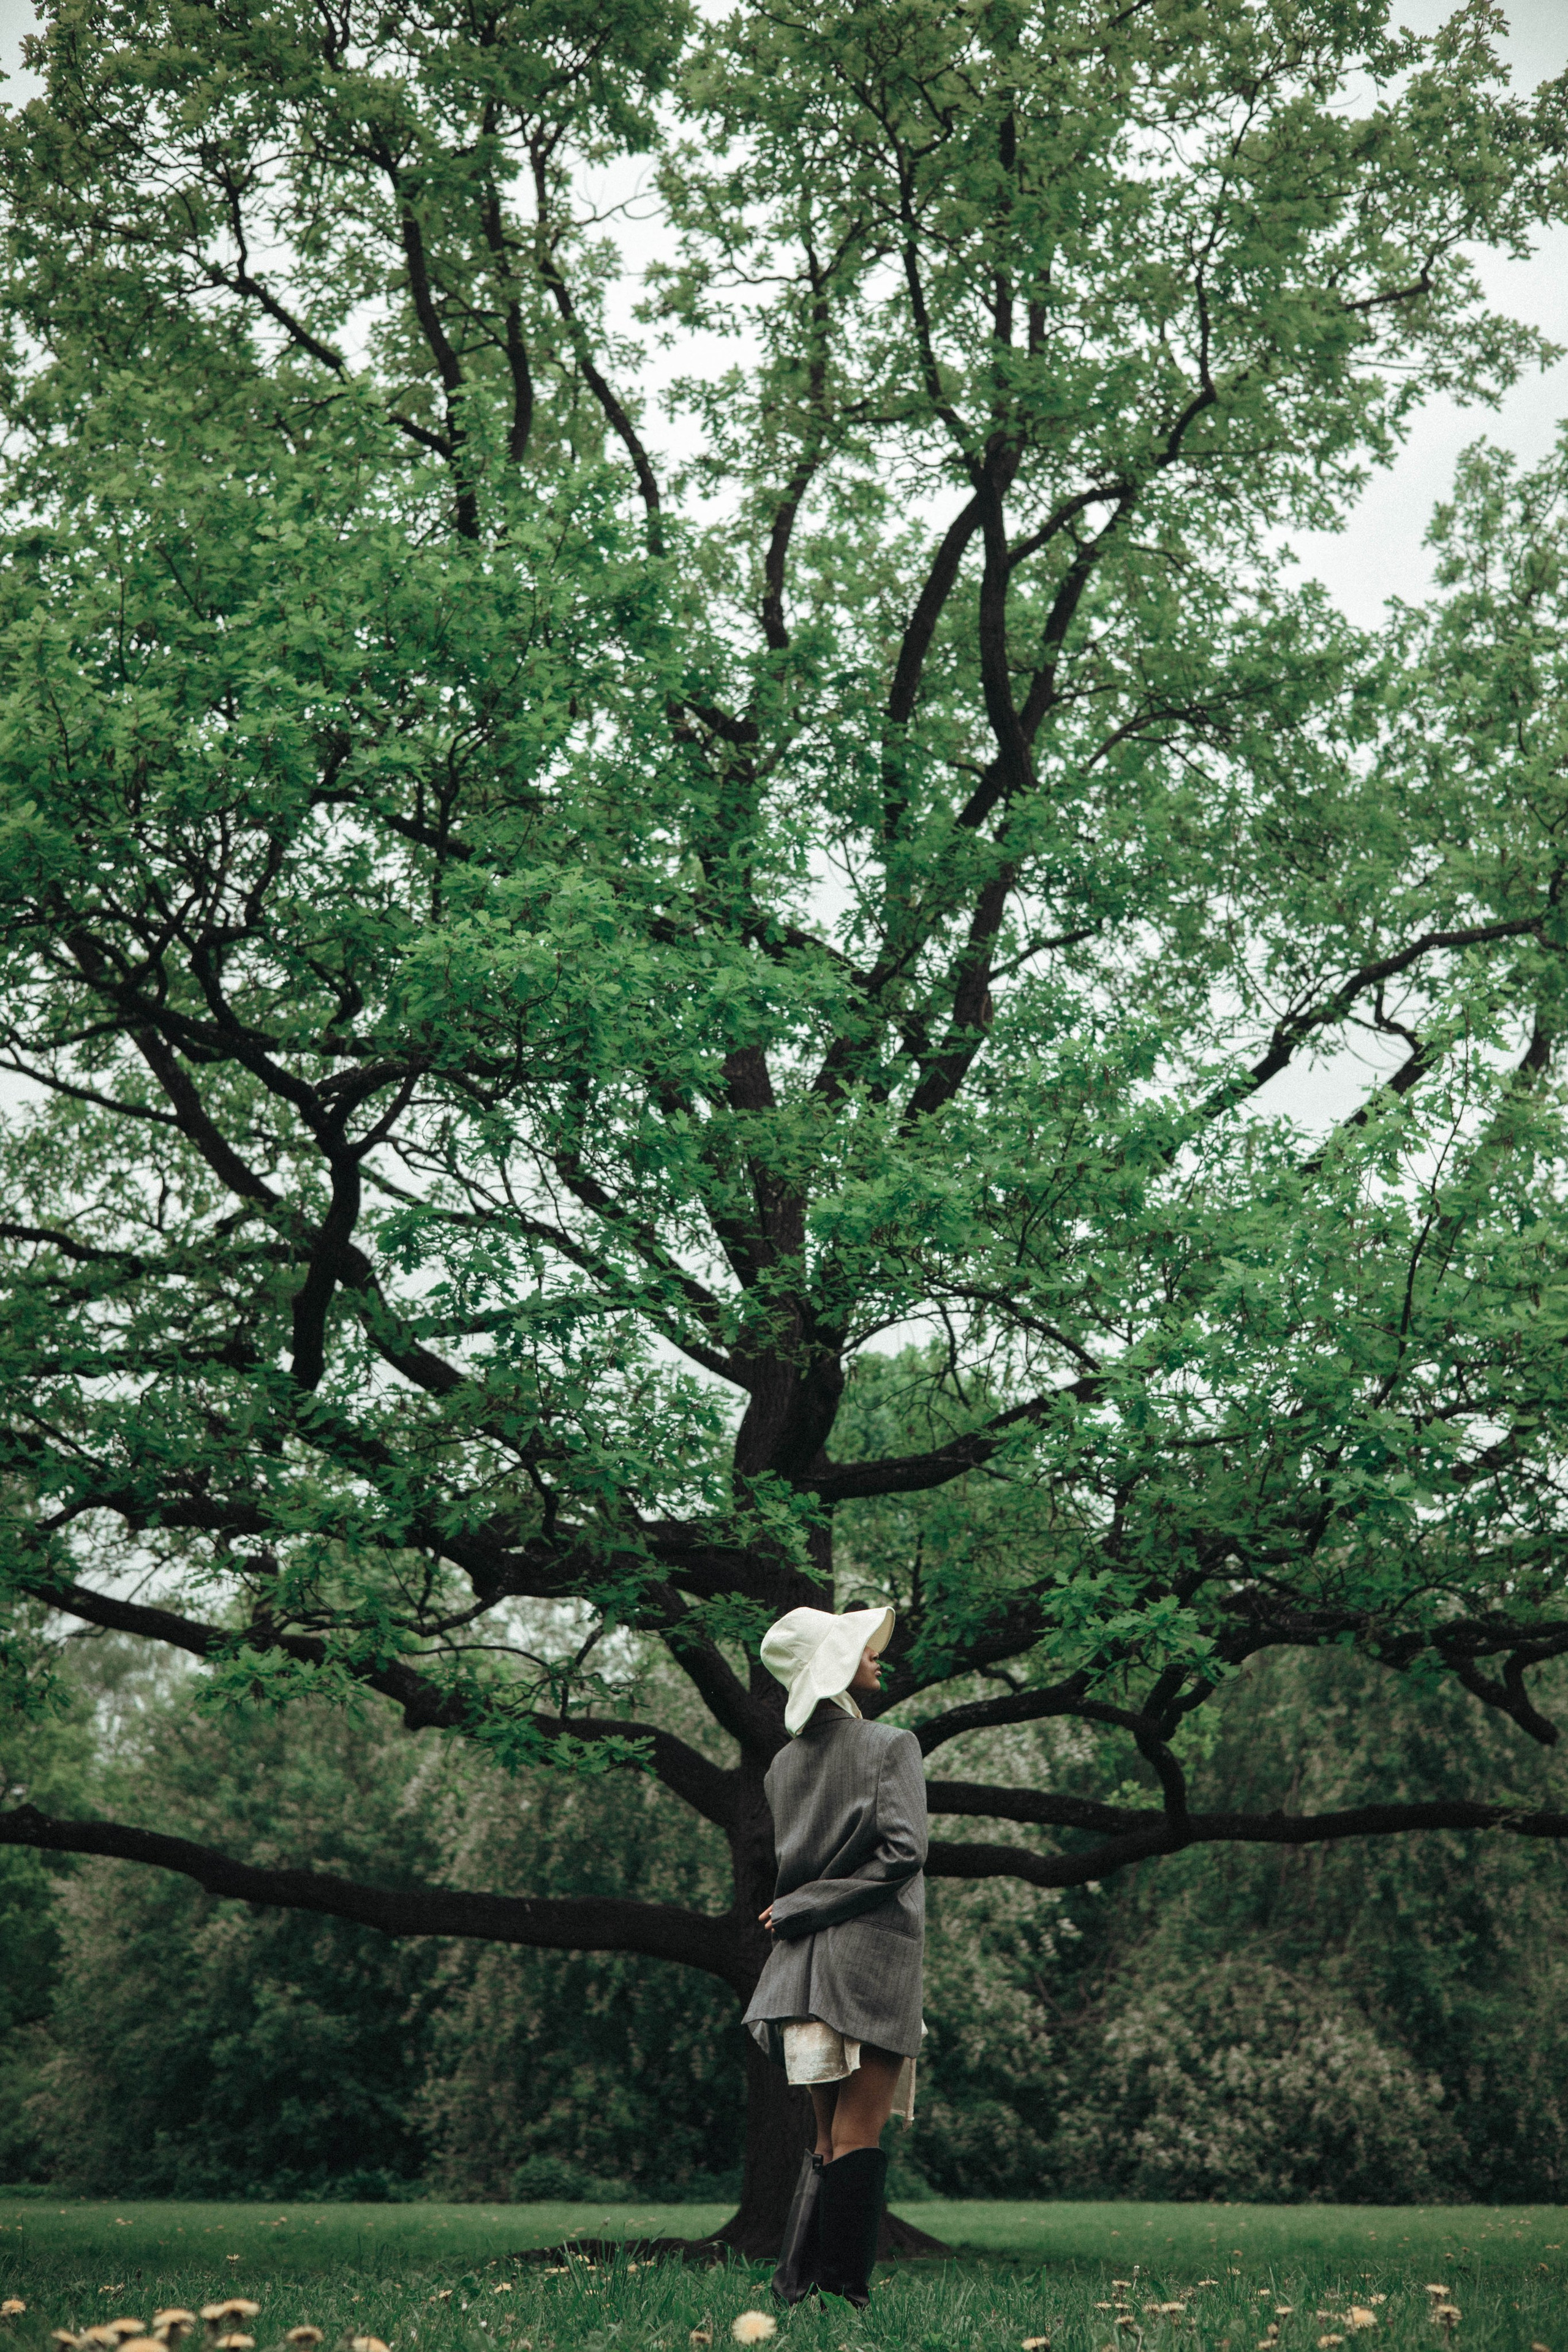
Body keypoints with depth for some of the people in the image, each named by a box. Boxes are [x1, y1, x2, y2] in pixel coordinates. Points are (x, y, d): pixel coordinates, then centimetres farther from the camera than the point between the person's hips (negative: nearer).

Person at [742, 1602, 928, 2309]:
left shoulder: (783, 1765, 11)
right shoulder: (891, 1746, -7)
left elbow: (792, 1864, 14)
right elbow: (902, 1852, -14)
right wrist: (802, 1910, -9)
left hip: (805, 1962, 6)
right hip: (874, 1959, -6)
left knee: (828, 2137, 15)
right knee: (857, 2137, -3)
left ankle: (796, 2281, 12)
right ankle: (844, 2292, -2)